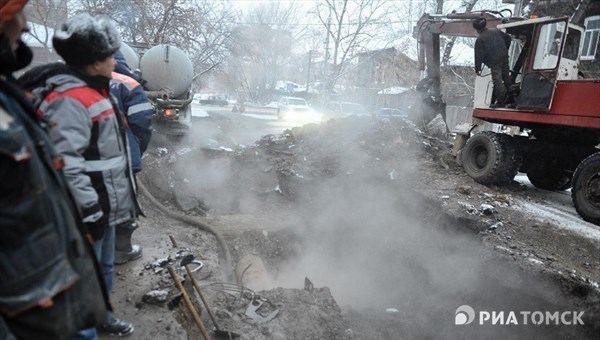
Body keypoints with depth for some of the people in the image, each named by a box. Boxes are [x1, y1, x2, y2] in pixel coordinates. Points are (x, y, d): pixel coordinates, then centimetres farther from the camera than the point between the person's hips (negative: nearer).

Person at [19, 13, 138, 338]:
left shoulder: (92, 90, 11)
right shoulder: (68, 99, -23)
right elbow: (66, 166, -28)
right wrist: (89, 213, -24)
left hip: (105, 205, 10)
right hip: (89, 211, -10)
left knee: (104, 268, 25)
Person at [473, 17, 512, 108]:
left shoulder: (480, 39, -13)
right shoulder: (496, 31, 8)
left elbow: (479, 55, -15)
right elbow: (508, 38, 20)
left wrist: (477, 69, -9)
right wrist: (505, 51, 32)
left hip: (494, 62, -7)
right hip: (504, 58, 7)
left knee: (497, 81, -4)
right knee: (506, 77, 21)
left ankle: (501, 101, -1)